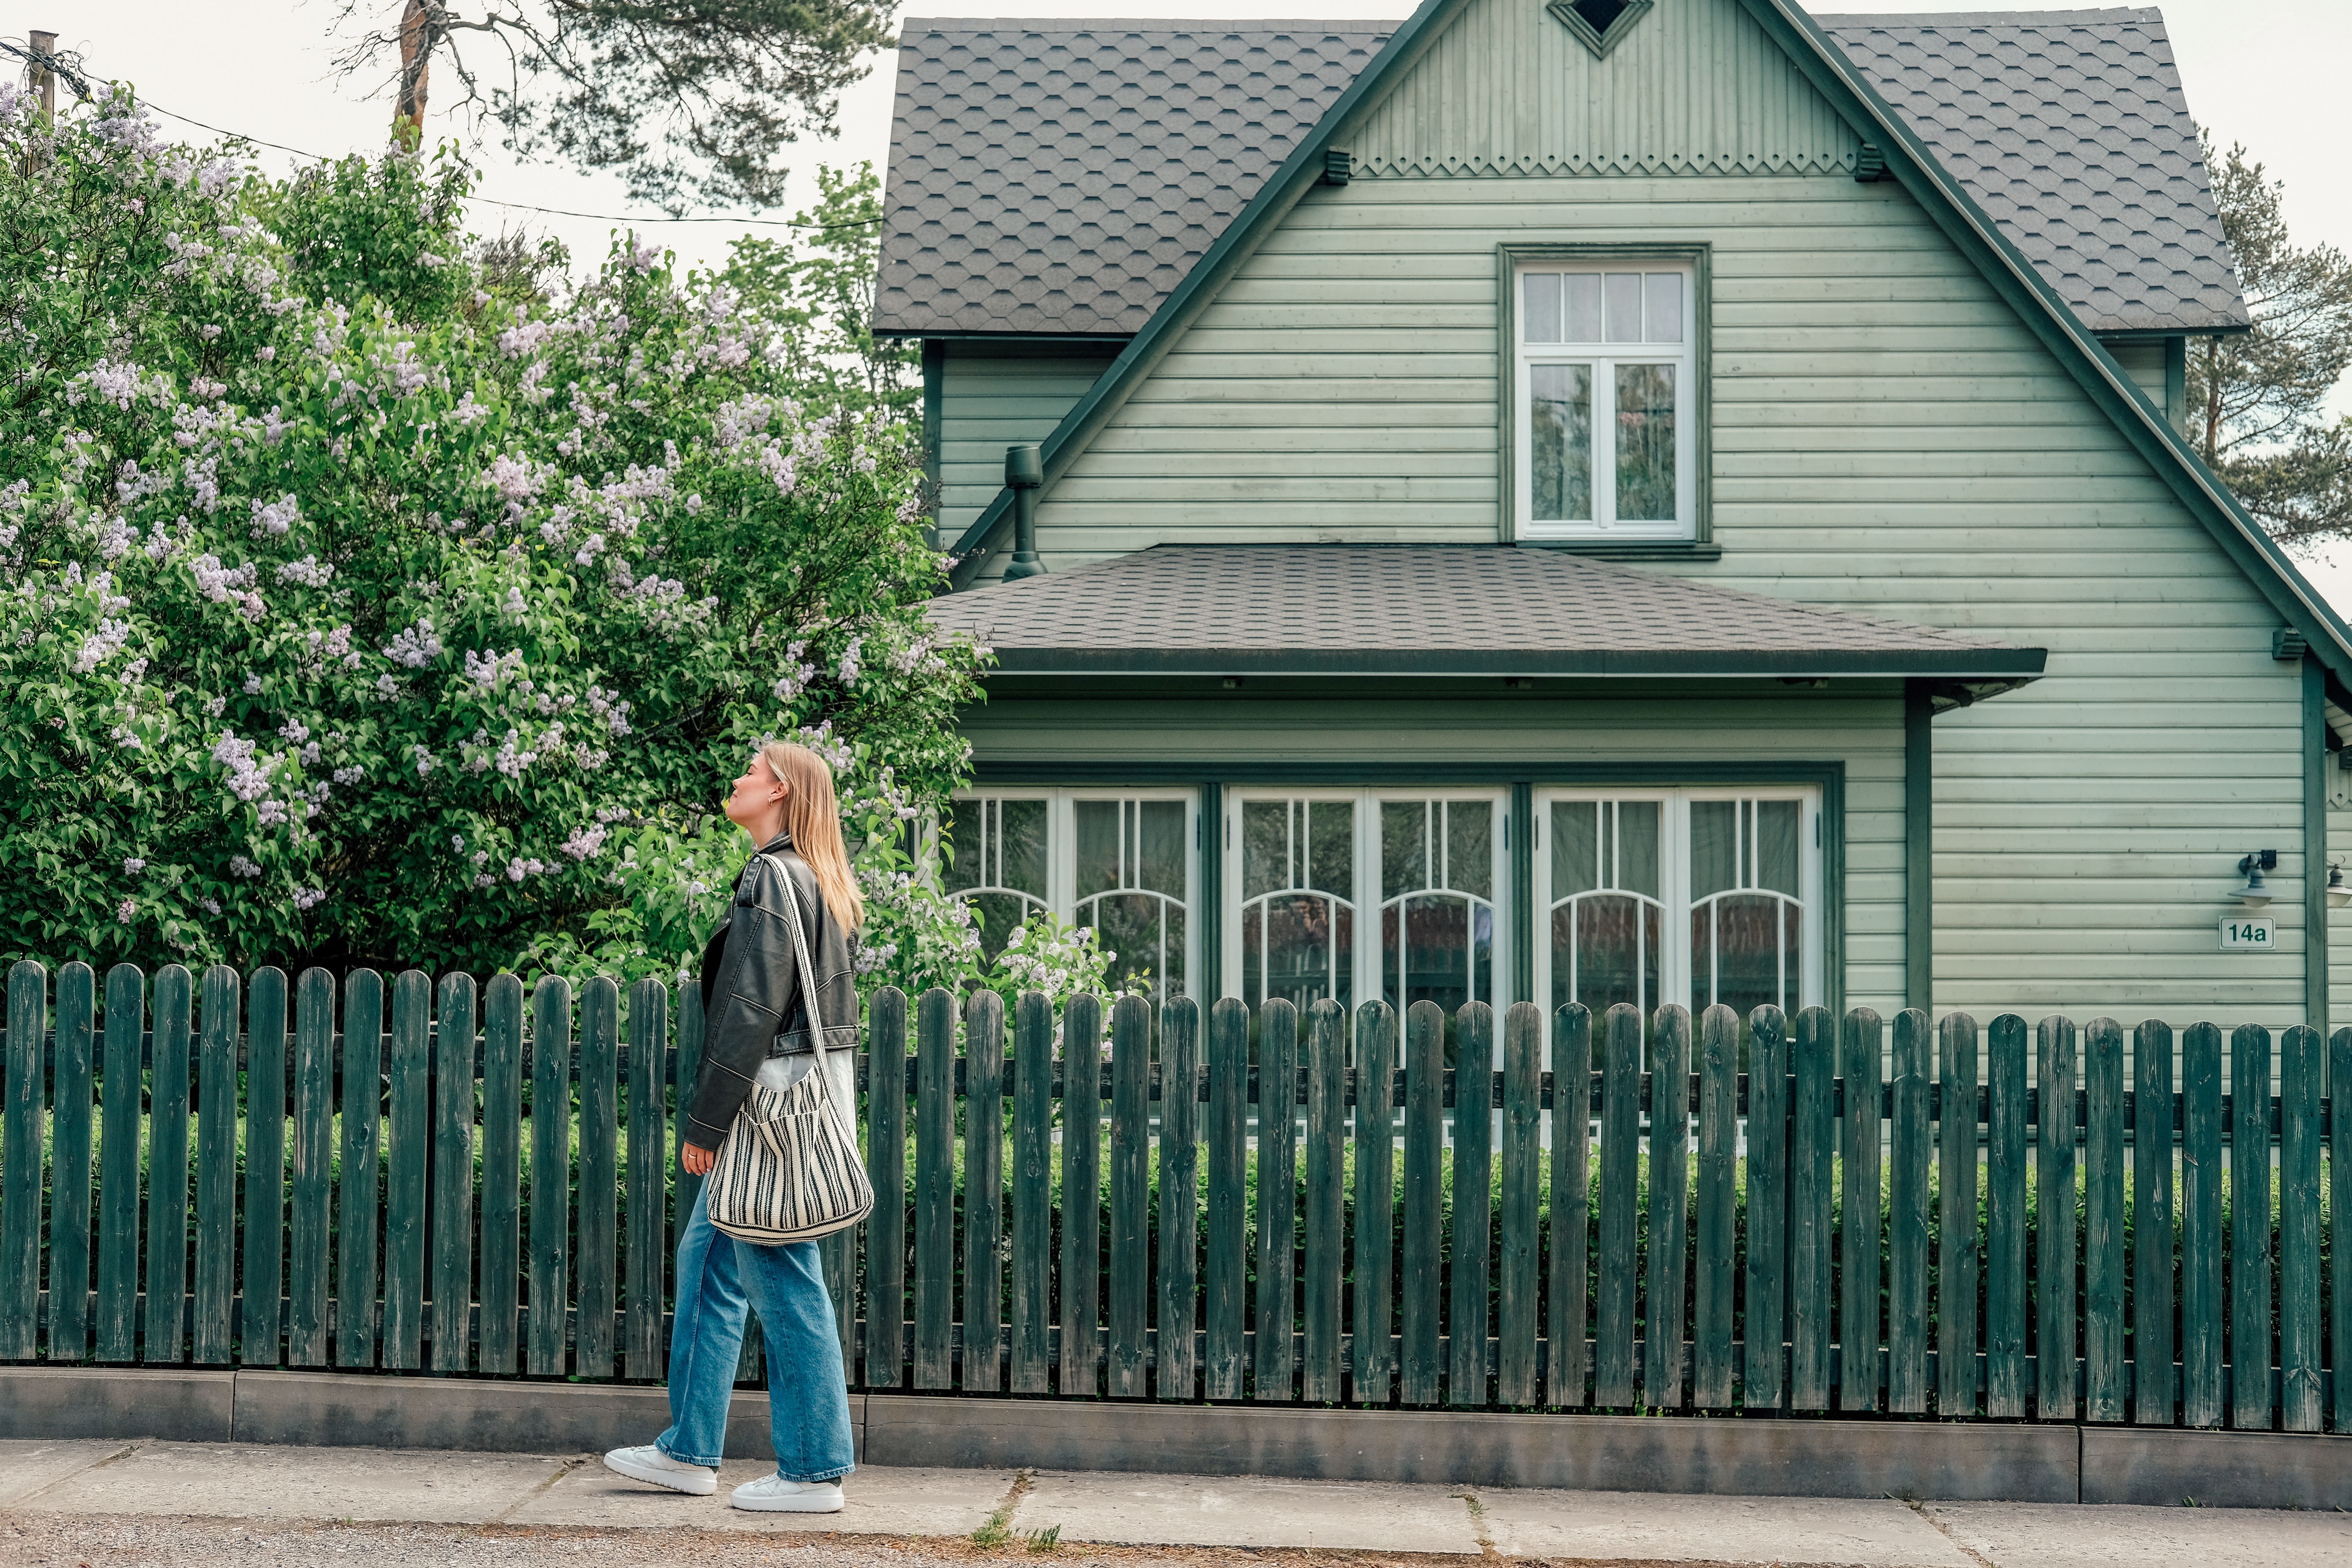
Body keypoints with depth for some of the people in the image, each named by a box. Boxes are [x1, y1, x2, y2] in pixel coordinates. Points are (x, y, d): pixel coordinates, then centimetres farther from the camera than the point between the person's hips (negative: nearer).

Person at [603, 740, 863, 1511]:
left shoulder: (772, 879, -14)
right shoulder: (820, 883, 15)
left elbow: (750, 1012, -18)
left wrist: (706, 1121, -15)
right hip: (810, 1093, 10)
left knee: (783, 1280, -4)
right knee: (706, 1256, 16)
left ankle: (812, 1472, 4)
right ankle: (690, 1450, 22)